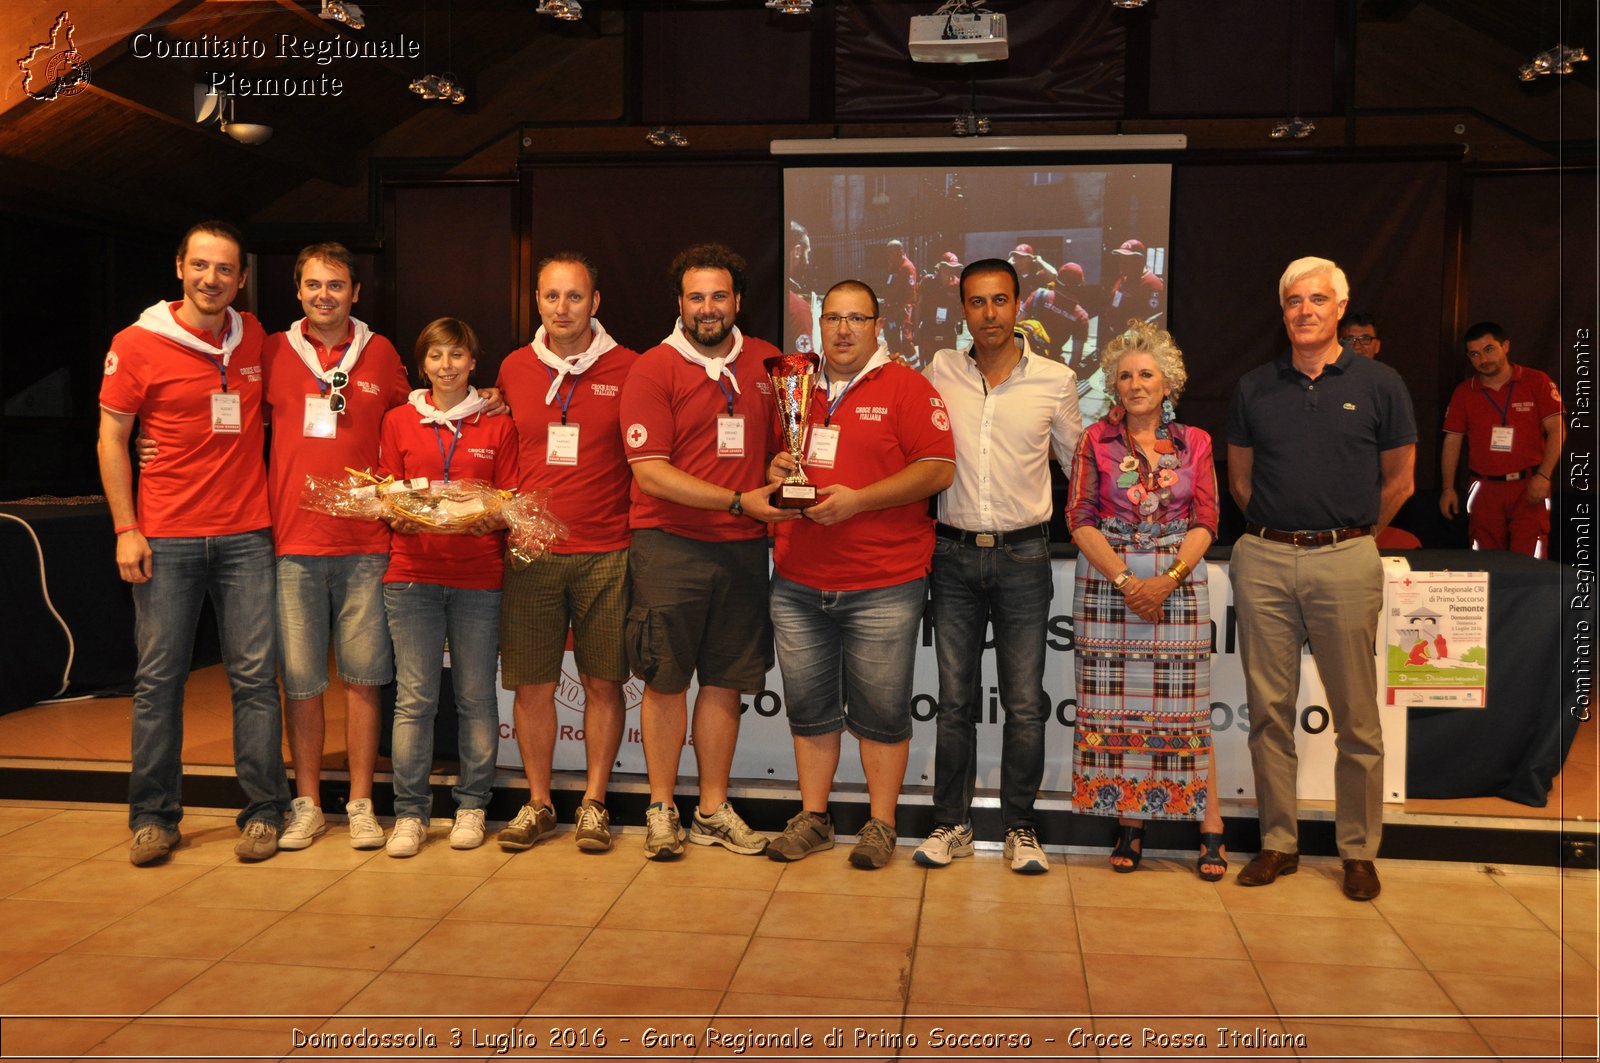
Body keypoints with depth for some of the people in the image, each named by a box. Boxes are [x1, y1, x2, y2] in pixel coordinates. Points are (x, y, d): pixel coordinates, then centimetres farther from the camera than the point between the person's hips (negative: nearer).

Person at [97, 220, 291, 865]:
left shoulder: (255, 339, 9)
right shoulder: (137, 345, 0)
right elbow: (111, 438, 3)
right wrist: (126, 529, -4)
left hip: (246, 536, 2)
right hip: (166, 539, -2)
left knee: (255, 675, 0)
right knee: (158, 678, 2)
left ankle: (263, 812, 9)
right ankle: (154, 817, 14)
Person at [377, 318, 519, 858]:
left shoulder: (497, 425, 10)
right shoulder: (399, 421, 11)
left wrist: (492, 519, -13)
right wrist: (397, 517, -10)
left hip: (478, 575, 0)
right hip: (412, 573, 0)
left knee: (475, 695, 2)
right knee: (414, 696, -3)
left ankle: (471, 806, 14)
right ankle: (410, 812, 5)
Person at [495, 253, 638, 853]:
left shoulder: (628, 369, 0)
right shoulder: (513, 369, 9)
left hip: (606, 551, -2)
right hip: (530, 552, 2)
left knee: (603, 681, 4)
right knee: (531, 684, 5)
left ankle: (593, 804, 17)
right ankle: (537, 803, 19)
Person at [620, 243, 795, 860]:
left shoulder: (766, 363, 11)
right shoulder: (652, 369, -4)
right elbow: (649, 472, -12)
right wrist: (739, 501, -15)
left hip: (743, 548, 4)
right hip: (670, 546, -4)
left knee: (726, 680, 8)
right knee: (666, 679, 2)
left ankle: (713, 810, 20)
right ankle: (662, 809, 16)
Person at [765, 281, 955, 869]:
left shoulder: (906, 387, -2)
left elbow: (938, 469, -9)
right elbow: (777, 460, 26)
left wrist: (857, 500, -16)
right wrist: (776, 470, 1)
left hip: (883, 585, -5)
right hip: (798, 584, 5)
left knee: (881, 711, 3)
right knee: (808, 707, 11)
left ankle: (881, 825, 16)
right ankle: (812, 817, 24)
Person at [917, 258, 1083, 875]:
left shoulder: (1055, 380, 1)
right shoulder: (940, 372, 4)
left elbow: (1079, 462, 13)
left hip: (1024, 555, -1)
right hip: (954, 553, 1)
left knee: (1025, 703, 2)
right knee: (955, 698, 7)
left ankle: (1020, 828, 15)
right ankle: (951, 824, 18)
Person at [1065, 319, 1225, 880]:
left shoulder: (1194, 443, 7)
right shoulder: (1096, 440, 5)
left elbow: (1205, 522, 3)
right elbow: (1080, 518, -1)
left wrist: (1169, 578, -12)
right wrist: (1125, 580, -12)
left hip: (1179, 582, 0)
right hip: (1107, 581, 0)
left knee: (1185, 707, -1)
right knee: (1116, 707, 1)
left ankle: (1210, 830, 5)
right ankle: (1130, 825, 11)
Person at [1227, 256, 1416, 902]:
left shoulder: (1379, 385, 2)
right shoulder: (1253, 388, 8)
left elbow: (1398, 482, 8)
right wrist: (1277, 528, 13)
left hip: (1346, 562, -2)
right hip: (1263, 559, 2)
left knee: (1356, 716, 3)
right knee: (1269, 708, 7)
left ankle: (1359, 851, 16)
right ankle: (1278, 842, 18)